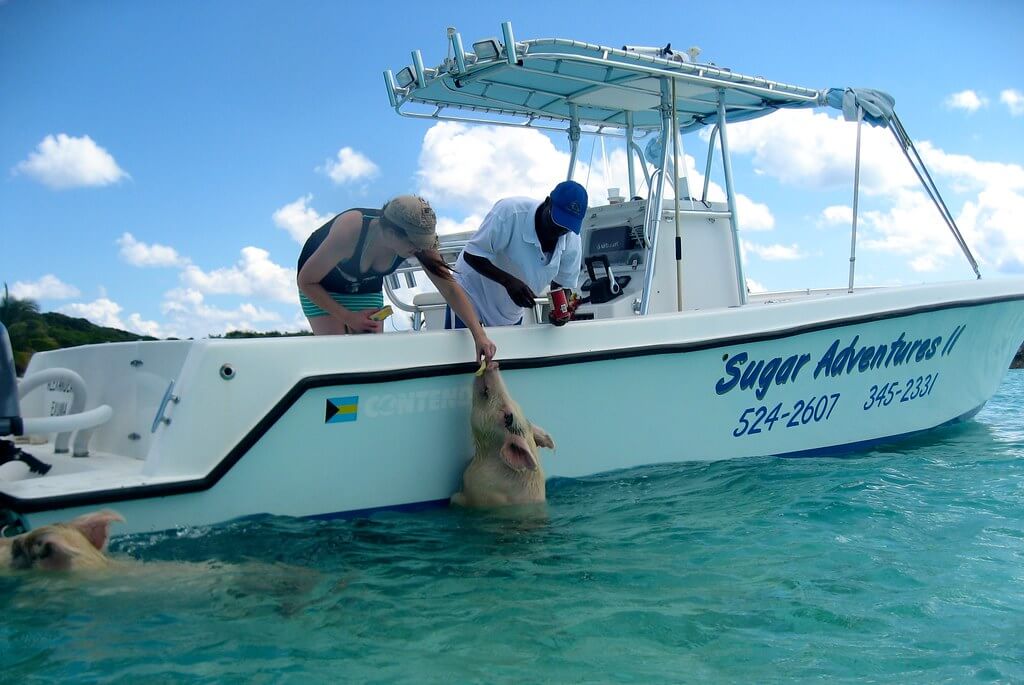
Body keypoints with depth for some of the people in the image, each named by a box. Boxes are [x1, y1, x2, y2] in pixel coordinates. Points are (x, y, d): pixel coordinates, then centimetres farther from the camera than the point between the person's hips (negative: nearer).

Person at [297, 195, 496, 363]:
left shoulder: (416, 240, -29)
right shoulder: (349, 231, -40)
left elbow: (450, 288, -24)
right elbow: (306, 281, -27)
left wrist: (479, 335, -33)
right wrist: (348, 318, -27)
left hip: (366, 287, 4)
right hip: (320, 289, -4)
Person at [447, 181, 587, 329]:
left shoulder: (572, 241, -14)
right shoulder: (510, 212, -30)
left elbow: (562, 284, -2)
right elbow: (471, 255, -25)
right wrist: (508, 281, -39)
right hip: (470, 295, -4)